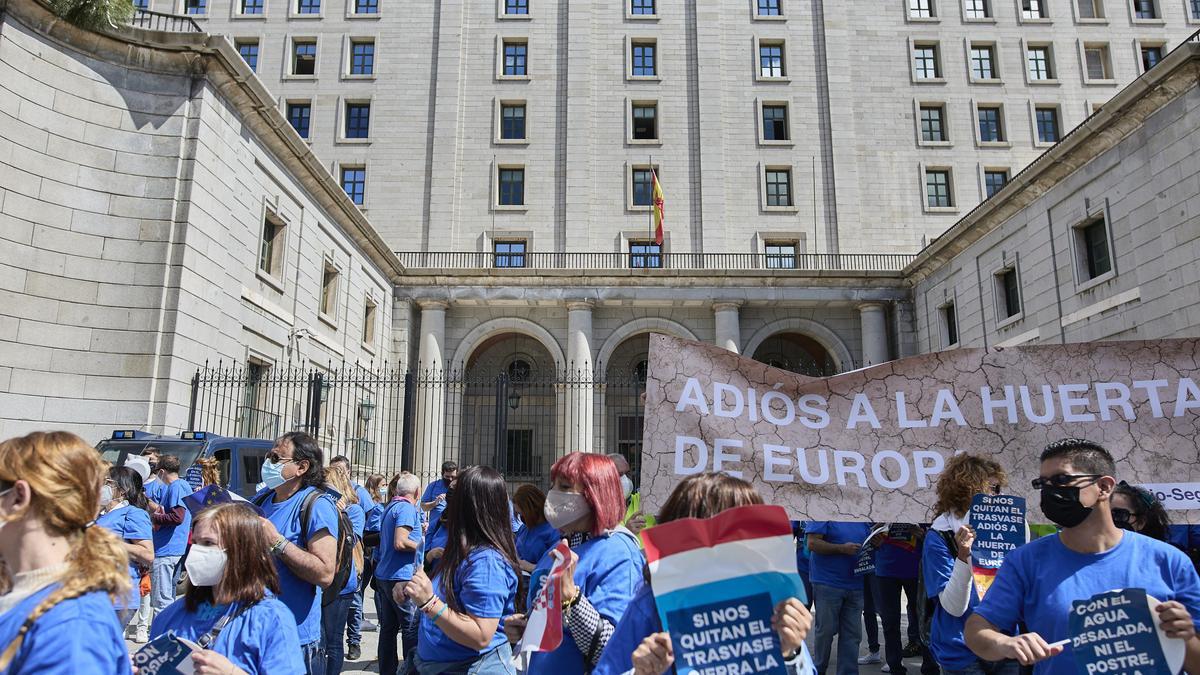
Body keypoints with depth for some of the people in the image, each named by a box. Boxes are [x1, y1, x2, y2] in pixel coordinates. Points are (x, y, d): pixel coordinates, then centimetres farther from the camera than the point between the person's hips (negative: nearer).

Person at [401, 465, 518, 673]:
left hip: (473, 666, -9)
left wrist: (429, 602, -32)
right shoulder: (464, 551, 3)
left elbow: (481, 638, -29)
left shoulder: (485, 561, -26)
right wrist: (412, 590, 1)